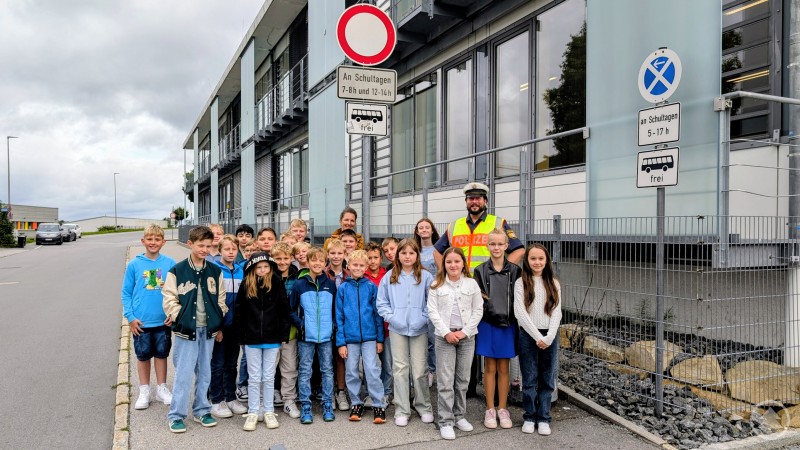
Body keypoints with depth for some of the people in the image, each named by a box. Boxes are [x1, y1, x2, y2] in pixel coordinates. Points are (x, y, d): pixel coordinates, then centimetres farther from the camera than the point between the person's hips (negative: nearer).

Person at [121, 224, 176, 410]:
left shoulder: (170, 264, -4)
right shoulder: (134, 264, -4)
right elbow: (126, 293, 0)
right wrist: (130, 317, -6)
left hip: (163, 320, 0)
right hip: (141, 322, 0)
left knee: (161, 354, 13)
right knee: (143, 356, 12)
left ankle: (162, 388, 28)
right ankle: (144, 391, 27)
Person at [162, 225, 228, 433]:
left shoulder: (215, 271, 6)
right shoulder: (177, 271, -5)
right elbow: (169, 300, -6)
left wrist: (219, 325, 5)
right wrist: (181, 320, -12)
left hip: (208, 329, 4)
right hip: (186, 329, -4)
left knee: (205, 372, 13)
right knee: (183, 373, -1)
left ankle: (201, 410, 26)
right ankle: (176, 415, 12)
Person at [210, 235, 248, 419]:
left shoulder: (241, 271, 7)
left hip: (235, 324, 5)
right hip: (219, 325, -5)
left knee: (232, 363, 14)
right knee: (218, 364, 4)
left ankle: (230, 398, 26)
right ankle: (217, 401, 15)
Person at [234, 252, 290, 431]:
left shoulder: (277, 284, -5)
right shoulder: (246, 285, -2)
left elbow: (284, 311, -2)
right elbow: (239, 312, 3)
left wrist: (284, 335, -4)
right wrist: (241, 336, 0)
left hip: (272, 339, 0)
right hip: (252, 339, 1)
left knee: (269, 378, 9)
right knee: (254, 378, 8)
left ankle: (269, 411, 21)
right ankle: (253, 413, 19)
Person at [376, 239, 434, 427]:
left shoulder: (426, 276, 0)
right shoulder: (389, 277, 3)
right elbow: (381, 303, 7)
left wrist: (423, 318, -10)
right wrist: (391, 318, -5)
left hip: (419, 329, -1)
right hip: (397, 329, 1)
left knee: (420, 369, 3)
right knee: (400, 369, 6)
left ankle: (424, 407, 23)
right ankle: (401, 411, 15)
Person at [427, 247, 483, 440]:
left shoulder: (472, 284, 2)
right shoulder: (437, 285, 0)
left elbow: (478, 310, 1)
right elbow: (432, 311, -3)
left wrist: (465, 331, -9)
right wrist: (446, 332, -13)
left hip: (467, 336, 2)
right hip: (444, 336, -2)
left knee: (463, 379, 10)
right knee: (445, 380, -3)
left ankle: (459, 416, 24)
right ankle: (446, 421, 4)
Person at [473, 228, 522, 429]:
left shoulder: (515, 271, 1)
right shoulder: (480, 271, -1)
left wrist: (516, 321, -3)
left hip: (508, 324, 1)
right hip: (488, 324, -1)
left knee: (504, 369, 9)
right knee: (490, 368, 7)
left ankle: (503, 409, 20)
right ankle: (490, 409, 17)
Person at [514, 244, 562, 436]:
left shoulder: (553, 283, 6)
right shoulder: (521, 283, -2)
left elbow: (556, 312, 2)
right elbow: (520, 313, -8)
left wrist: (549, 337, -10)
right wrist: (538, 336, -12)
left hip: (550, 336, 2)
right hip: (528, 335, -2)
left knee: (547, 380, 7)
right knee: (529, 379, 4)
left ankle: (544, 418, 17)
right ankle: (530, 417, 17)